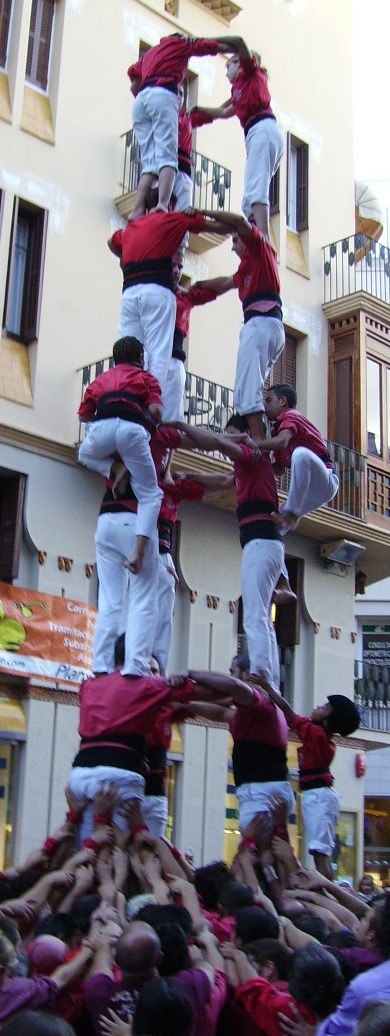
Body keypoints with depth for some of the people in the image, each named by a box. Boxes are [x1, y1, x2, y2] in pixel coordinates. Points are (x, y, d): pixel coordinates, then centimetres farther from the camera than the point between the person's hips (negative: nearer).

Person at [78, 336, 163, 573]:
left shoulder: (101, 378, 33)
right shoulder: (145, 376, 24)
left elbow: (84, 414, 30)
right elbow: (155, 410, 8)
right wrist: (153, 422, 29)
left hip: (102, 429, 2)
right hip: (133, 430, -2)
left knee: (86, 454, 39)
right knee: (150, 495, 8)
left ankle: (116, 471, 9)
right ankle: (139, 552, -12)